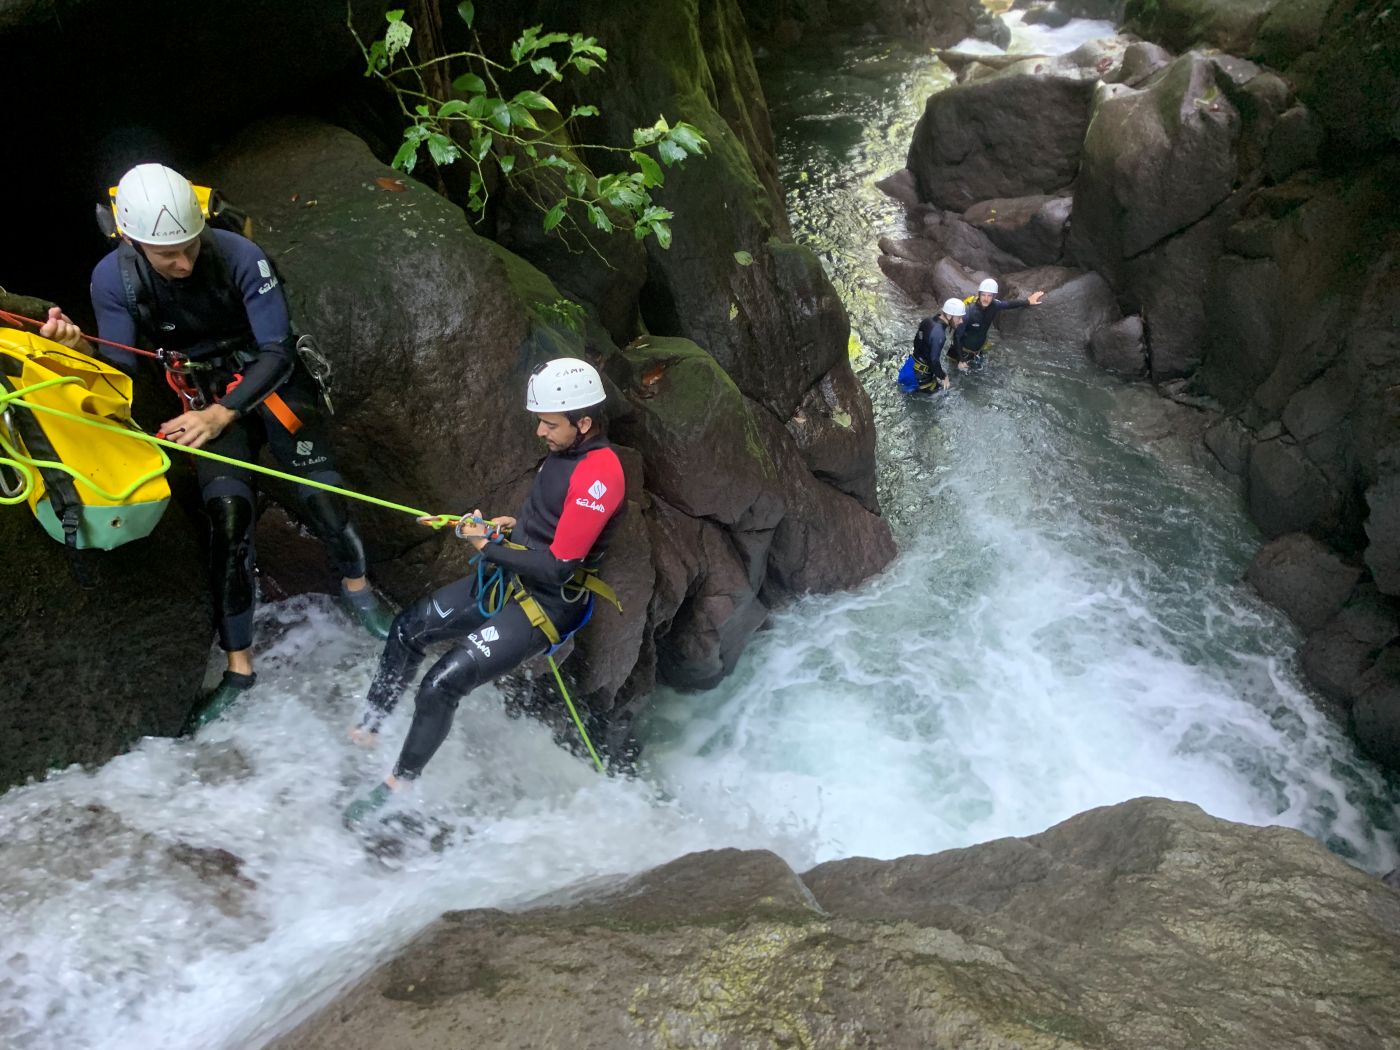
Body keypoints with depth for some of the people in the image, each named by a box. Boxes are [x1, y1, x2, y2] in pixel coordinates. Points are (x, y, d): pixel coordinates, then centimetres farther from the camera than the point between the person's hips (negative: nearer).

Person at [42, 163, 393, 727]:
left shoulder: (238, 256, -24)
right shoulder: (112, 278, -15)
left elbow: (277, 350, -20)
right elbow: (122, 366, -9)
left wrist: (223, 414, -29)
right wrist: (78, 346, -31)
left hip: (270, 380, -1)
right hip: (205, 394, 1)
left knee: (321, 495, -12)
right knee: (227, 515, -13)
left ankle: (356, 586, 22)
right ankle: (238, 665, -1)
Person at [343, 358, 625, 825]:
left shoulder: (599, 473, -25)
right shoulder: (565, 452, 3)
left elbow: (557, 568, -27)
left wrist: (488, 546, -15)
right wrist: (514, 526, 5)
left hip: (546, 604, -10)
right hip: (508, 580, 10)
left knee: (441, 684, -13)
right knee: (409, 628, 16)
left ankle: (398, 786, 8)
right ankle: (367, 729, 32)